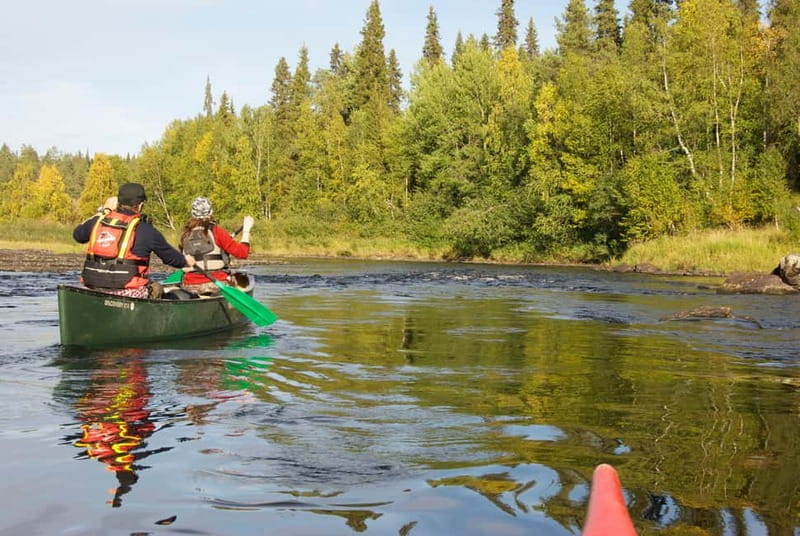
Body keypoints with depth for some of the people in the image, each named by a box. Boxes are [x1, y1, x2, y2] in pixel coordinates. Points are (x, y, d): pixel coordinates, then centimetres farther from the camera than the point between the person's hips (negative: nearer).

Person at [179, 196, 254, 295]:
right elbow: (242, 253, -10)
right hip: (216, 284, -4)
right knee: (242, 279, 24)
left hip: (190, 287, 4)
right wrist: (246, 230, 2)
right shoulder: (216, 231, -9)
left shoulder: (186, 234, 3)